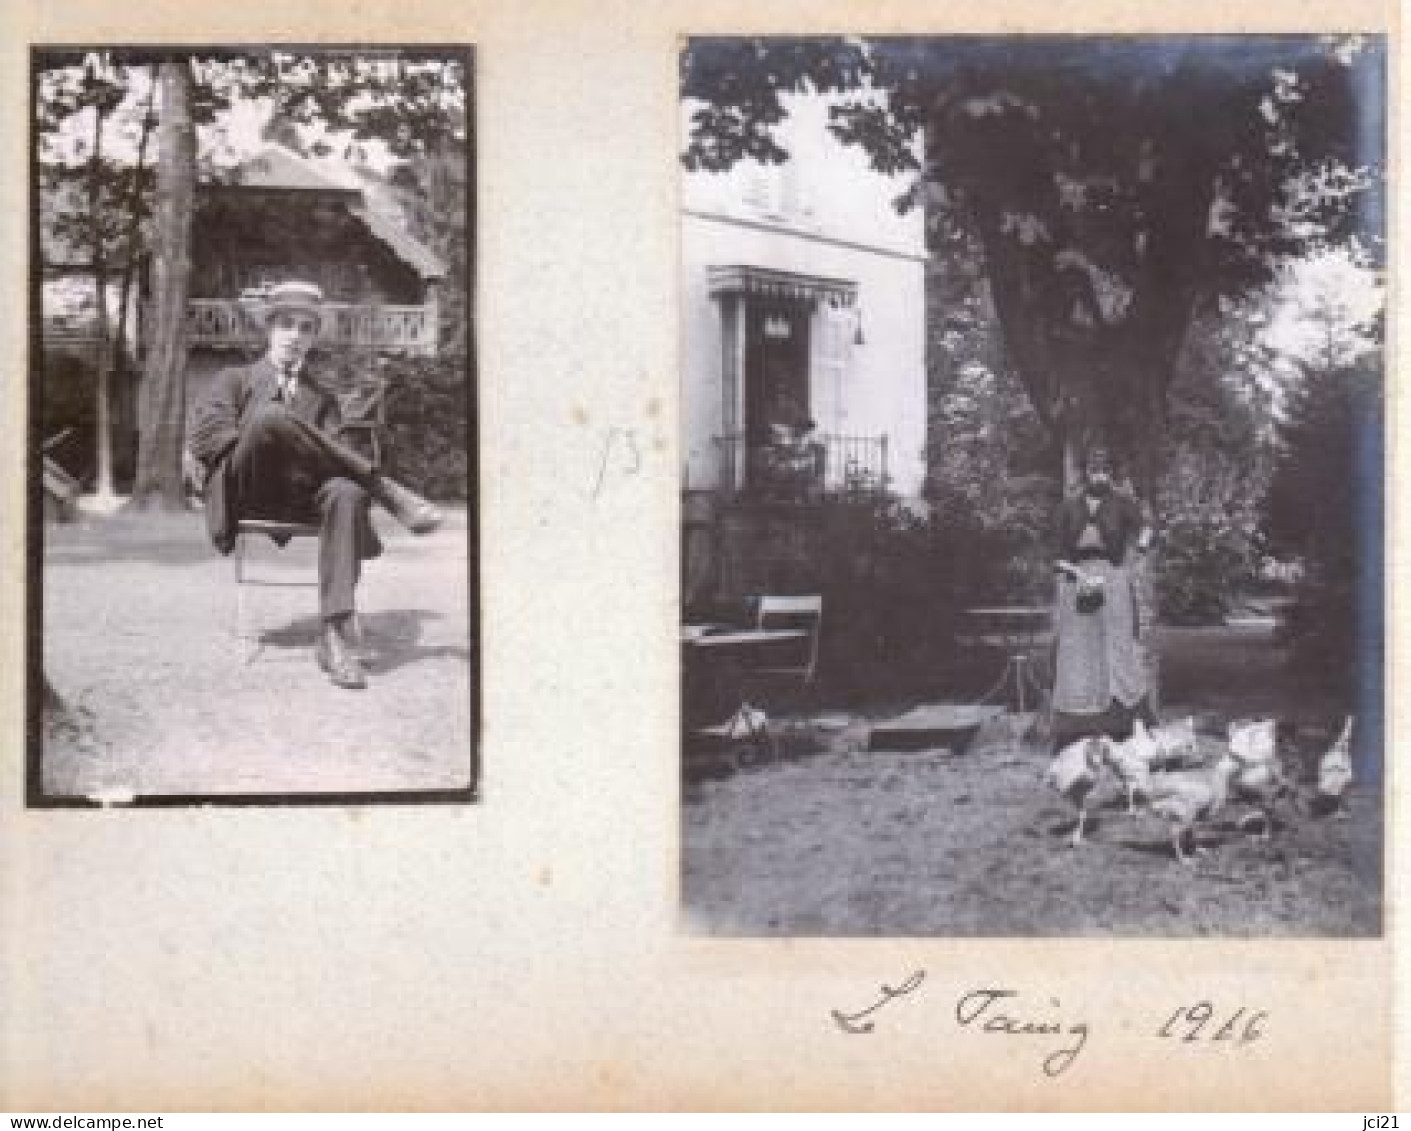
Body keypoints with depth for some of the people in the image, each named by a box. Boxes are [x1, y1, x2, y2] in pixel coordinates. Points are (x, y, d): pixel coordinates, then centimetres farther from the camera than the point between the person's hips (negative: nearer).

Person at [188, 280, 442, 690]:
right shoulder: (235, 380, 25)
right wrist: (253, 441, -5)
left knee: (347, 492, -36)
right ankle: (390, 494, -33)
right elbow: (203, 436, 8)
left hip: (301, 495, 2)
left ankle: (335, 635, -44)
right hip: (246, 491, -2)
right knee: (271, 416, -34)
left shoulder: (322, 398, 30)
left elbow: (332, 450, 12)